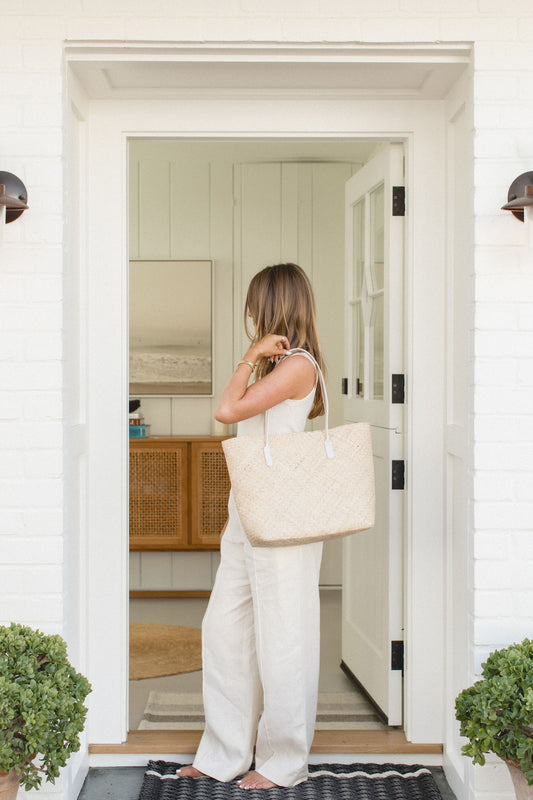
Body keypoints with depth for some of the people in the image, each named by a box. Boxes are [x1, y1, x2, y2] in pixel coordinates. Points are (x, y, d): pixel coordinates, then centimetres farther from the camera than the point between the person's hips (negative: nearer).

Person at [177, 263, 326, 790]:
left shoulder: (298, 365, -13)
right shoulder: (274, 365, 17)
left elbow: (227, 410, -19)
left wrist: (252, 354, -10)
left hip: (282, 519, -10)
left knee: (280, 639, 1)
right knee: (223, 629, 12)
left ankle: (283, 763, 15)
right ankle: (225, 754, 22)